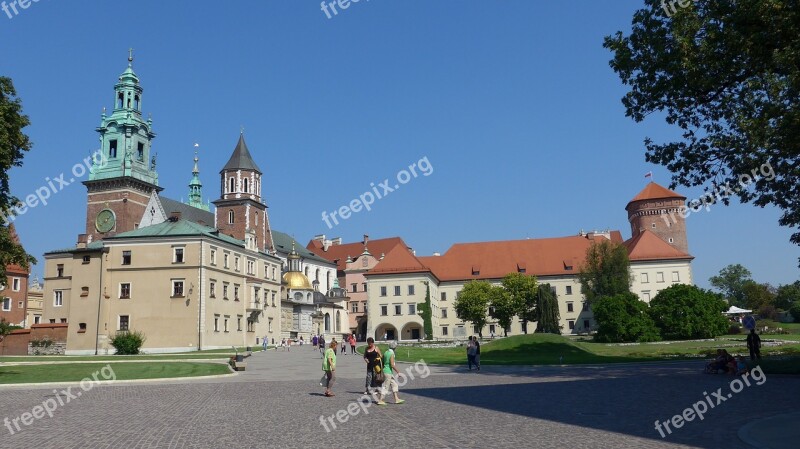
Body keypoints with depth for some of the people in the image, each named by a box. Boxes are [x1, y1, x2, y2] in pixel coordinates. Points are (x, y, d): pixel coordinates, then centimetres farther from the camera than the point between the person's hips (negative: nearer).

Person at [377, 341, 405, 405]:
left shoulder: (385, 352, 8)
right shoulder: (391, 354, -17)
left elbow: (382, 363, 13)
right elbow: (392, 365, -22)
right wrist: (398, 372, -14)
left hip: (385, 370, 9)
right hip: (388, 372, -9)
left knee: (394, 384, 14)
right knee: (386, 386, -2)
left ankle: (396, 399, 16)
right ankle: (380, 400, 1)